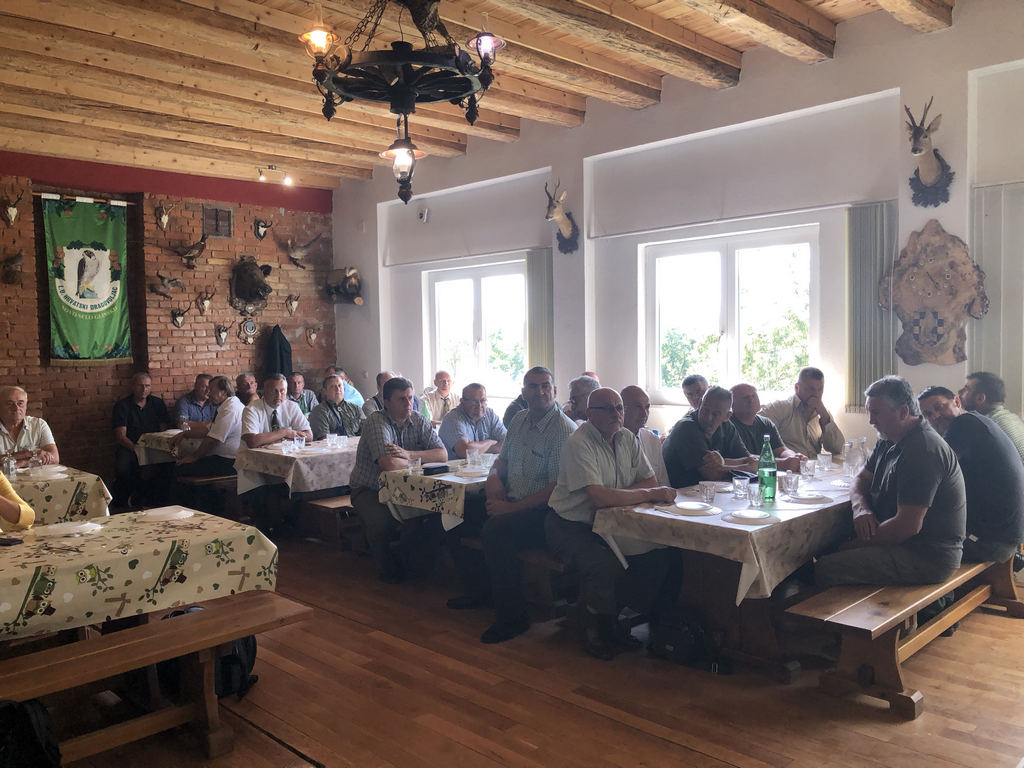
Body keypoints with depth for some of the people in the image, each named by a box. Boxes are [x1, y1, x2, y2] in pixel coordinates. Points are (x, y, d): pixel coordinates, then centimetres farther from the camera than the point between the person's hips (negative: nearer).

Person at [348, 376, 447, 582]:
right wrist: (418, 460, -15)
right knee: (381, 521, -34)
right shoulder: (377, 422, -20)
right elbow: (389, 463, -34)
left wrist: (407, 453, -24)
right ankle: (389, 571, -2)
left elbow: (442, 454, -10)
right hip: (369, 490, -5)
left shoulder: (418, 420, -1)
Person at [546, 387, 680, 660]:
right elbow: (599, 497, -28)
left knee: (661, 555, -12)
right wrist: (651, 494, -21)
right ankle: (592, 630, -2)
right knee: (606, 565, -32)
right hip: (570, 526, -7)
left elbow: (650, 481, 3)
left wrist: (616, 496, -17)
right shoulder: (578, 443, -18)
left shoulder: (627, 438, 6)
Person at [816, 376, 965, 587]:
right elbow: (861, 480, 18)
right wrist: (860, 507, -7)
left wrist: (853, 546, -15)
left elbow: (909, 526, -26)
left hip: (928, 556, -10)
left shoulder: (922, 451, -22)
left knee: (826, 569, -24)